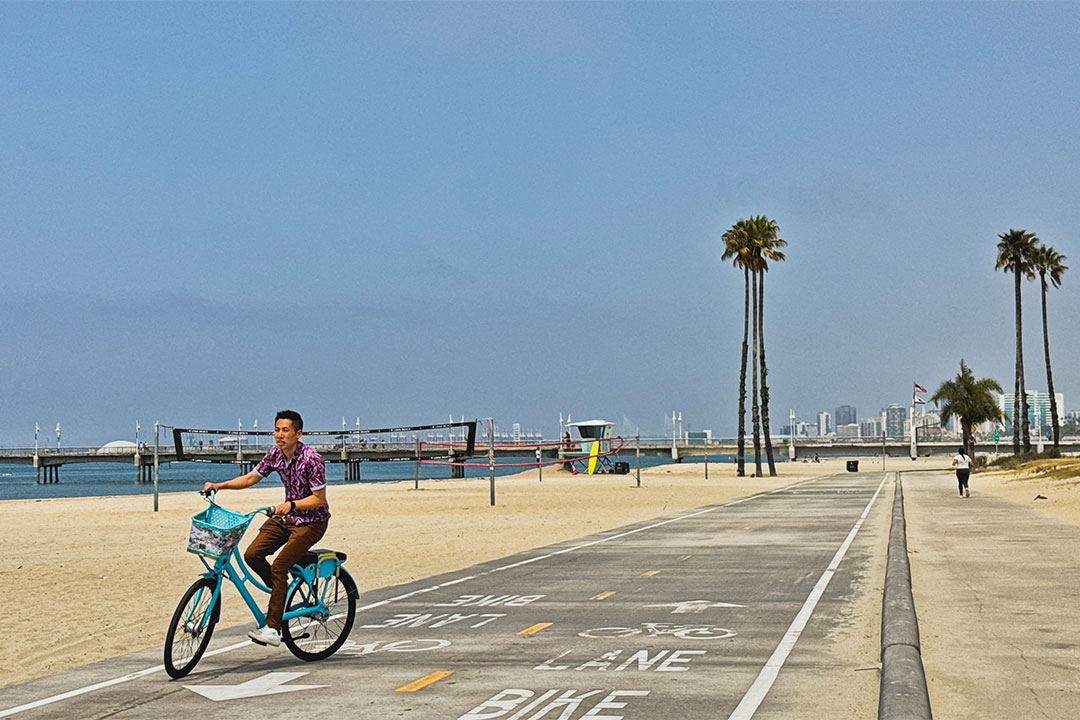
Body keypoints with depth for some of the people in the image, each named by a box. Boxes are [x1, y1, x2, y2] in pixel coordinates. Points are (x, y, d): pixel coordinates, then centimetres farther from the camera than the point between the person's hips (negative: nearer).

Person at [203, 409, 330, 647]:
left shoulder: (311, 459, -22)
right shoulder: (275, 453, -2)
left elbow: (319, 499, -19)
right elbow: (251, 478, 9)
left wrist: (291, 505, -33)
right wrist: (219, 485, -3)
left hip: (312, 521, -7)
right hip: (287, 515, 7)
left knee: (278, 566, -20)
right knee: (252, 554, -10)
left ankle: (273, 629, -15)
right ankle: (283, 592, 15)